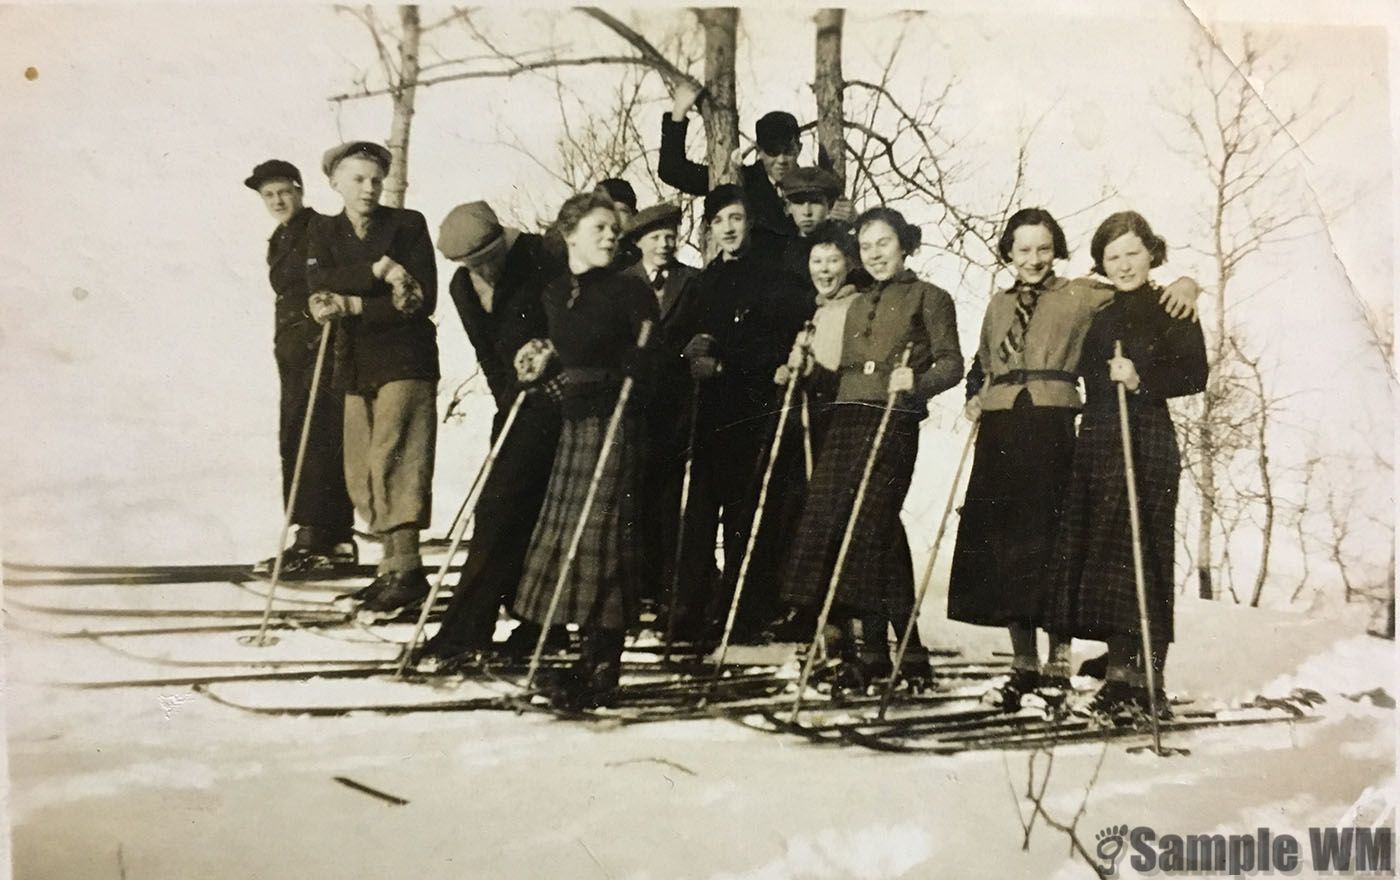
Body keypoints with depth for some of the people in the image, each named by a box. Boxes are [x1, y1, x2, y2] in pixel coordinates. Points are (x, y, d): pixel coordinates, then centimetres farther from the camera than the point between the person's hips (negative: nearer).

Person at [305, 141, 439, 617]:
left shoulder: (408, 225, 0)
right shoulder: (325, 233, 12)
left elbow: (422, 300, -10)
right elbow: (320, 284, -8)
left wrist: (353, 305, -16)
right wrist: (376, 270, -19)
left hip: (405, 361, -5)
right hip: (356, 366, 5)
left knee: (391, 462, -14)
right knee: (361, 475, 5)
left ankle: (406, 570, -12)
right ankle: (393, 570, 14)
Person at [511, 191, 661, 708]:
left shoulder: (630, 290, -4)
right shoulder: (554, 295, 14)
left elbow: (647, 363, -8)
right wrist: (535, 371, 4)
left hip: (614, 425, -7)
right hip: (572, 423, 7)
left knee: (600, 537, -9)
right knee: (569, 534, 7)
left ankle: (602, 669, -3)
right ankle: (589, 658, 16)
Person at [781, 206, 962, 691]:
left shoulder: (929, 297, 5)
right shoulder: (858, 304, 26)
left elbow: (951, 363, -3)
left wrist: (916, 381, -21)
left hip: (893, 423, -6)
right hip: (847, 418, 6)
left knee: (870, 524, -13)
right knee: (827, 521, -3)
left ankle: (869, 648, -6)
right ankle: (859, 642, 3)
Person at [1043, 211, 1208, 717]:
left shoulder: (1171, 309, 1)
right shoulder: (1099, 312, 18)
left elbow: (1194, 374, -10)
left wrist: (1142, 380, -23)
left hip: (1147, 442, -6)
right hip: (1097, 442, 6)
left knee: (1143, 555, -7)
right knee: (1100, 556, 3)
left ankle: (1148, 679, -3)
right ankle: (1120, 672, 10)